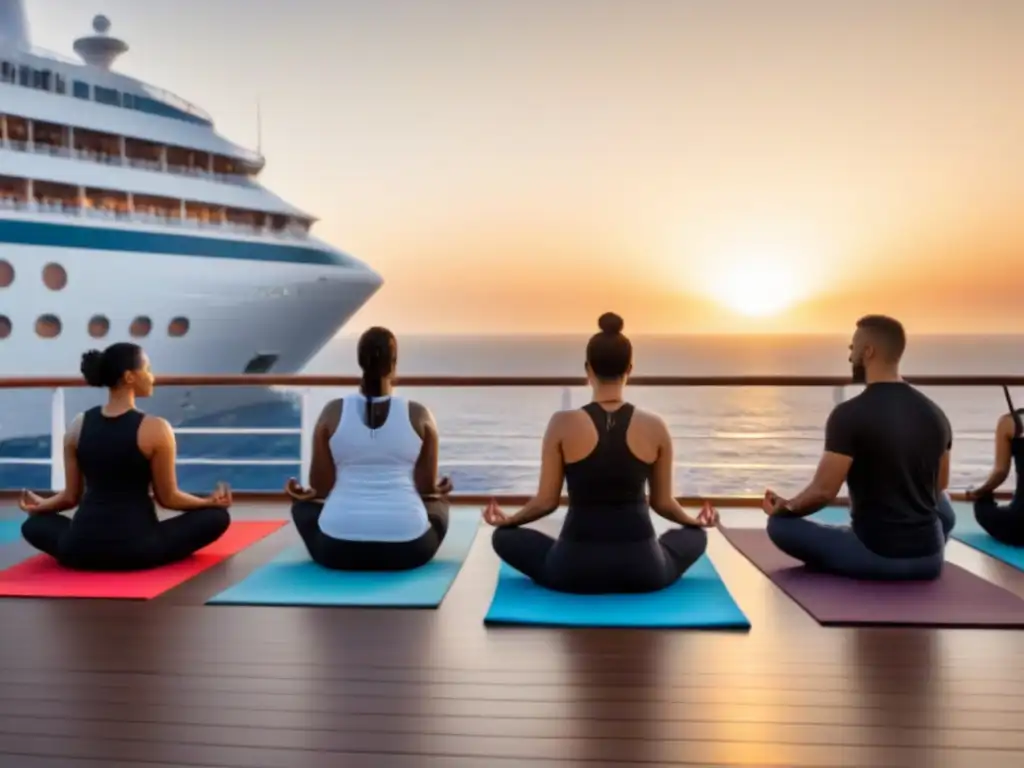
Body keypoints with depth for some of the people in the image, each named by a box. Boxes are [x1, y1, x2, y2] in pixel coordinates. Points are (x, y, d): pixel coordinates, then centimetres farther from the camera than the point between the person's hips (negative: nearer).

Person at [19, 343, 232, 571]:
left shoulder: (78, 426, 2)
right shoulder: (156, 429, -11)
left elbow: (71, 497, 9)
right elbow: (168, 498, -3)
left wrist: (40, 505, 31)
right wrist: (210, 501, 14)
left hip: (82, 549, 4)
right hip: (138, 549, -4)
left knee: (34, 524, 34)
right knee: (217, 516, 12)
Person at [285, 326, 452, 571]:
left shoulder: (333, 412, -3)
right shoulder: (419, 415, -3)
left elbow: (320, 485, 5)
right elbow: (427, 487, 5)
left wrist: (305, 493, 29)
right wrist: (438, 491, 29)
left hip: (338, 549, 0)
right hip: (406, 550, 0)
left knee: (303, 506, 33)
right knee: (438, 503, 34)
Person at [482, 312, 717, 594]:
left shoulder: (563, 425, -8)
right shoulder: (655, 428, -4)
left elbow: (547, 501, -2)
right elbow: (663, 503, 6)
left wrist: (506, 519, 19)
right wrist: (695, 520, 29)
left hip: (576, 568, -2)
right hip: (642, 569, 2)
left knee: (505, 536, 24)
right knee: (694, 536, 33)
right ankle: (628, 579, 18)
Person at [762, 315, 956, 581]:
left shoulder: (850, 414, -16)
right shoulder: (934, 414, 4)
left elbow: (823, 491, -16)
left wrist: (783, 507, 3)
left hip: (875, 556, -6)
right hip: (930, 558, 6)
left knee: (780, 524, 8)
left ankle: (861, 568, 6)